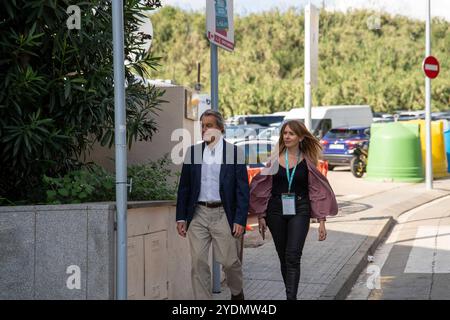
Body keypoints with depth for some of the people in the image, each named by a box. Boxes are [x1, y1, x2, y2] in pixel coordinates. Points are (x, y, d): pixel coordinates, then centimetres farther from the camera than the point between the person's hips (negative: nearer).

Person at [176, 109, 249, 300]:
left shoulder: (234, 152, 1)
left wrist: (240, 220, -8)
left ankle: (237, 293, 31)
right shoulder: (193, 152, 9)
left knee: (230, 261, 2)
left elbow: (242, 190, -1)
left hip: (223, 214, -2)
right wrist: (181, 217, 5)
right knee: (198, 262, 0)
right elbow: (184, 187, 11)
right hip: (198, 214, 2)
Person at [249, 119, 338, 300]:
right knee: (283, 257, 9)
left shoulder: (307, 161, 2)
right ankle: (291, 294, 23)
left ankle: (291, 297, -14)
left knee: (293, 257, -12)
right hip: (276, 210, 2)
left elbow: (318, 192, 3)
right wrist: (261, 216, 2)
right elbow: (263, 187, 6)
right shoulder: (275, 158, 3)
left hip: (299, 211, -2)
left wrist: (321, 221, -2)